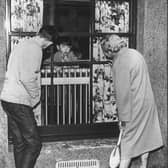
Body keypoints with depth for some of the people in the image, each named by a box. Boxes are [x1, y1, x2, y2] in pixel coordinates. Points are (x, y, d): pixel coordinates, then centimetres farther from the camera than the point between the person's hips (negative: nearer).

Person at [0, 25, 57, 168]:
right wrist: (36, 97, -7)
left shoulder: (23, 44, 18)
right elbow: (27, 78, -23)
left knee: (20, 143, 14)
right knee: (34, 143, -5)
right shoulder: (35, 49, -12)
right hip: (19, 102, -10)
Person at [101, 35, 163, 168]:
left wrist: (123, 118, -13)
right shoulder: (134, 53, 8)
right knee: (144, 136, 16)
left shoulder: (120, 63, -19)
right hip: (148, 101, 8)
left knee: (129, 139, 1)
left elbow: (123, 92, -19)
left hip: (135, 105, -8)